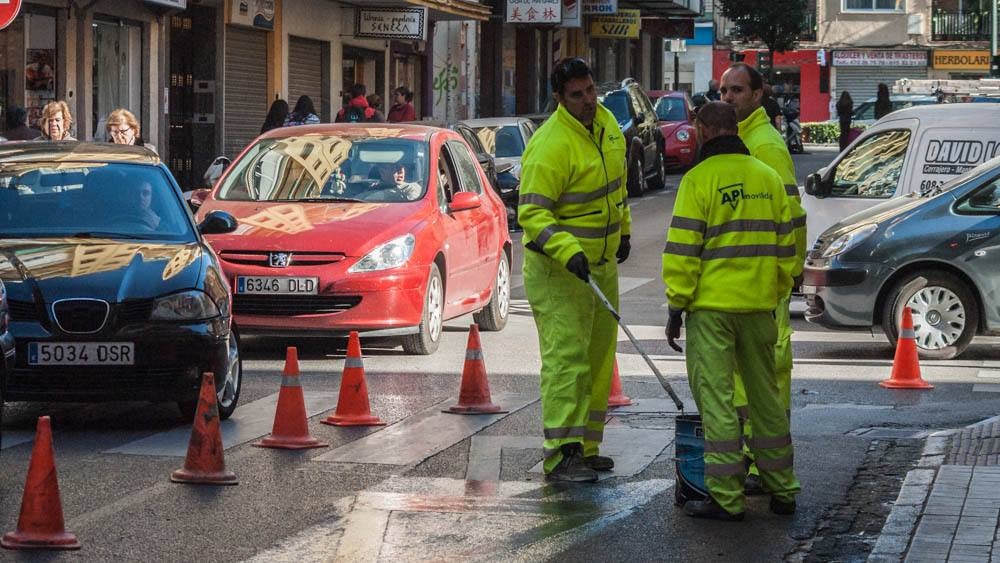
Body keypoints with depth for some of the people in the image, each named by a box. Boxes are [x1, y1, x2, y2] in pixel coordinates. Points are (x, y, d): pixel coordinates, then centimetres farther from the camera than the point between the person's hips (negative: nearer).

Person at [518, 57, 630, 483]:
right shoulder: (550, 145, -22)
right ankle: (561, 455, -11)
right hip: (558, 270, -9)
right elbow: (532, 212, -25)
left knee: (599, 359, 12)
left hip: (602, 264, 9)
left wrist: (622, 231, 27)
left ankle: (586, 447, 20)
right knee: (566, 359, -11)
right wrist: (568, 252, -36)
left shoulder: (607, 124, 5)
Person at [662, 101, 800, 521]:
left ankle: (726, 498, -3)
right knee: (765, 396, 15)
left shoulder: (699, 179, -9)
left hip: (711, 307, -6)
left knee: (716, 400, -2)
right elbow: (785, 246, 13)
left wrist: (676, 305, -5)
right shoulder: (768, 178, 9)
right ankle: (781, 491, 21)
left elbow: (683, 250, -11)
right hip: (758, 306, 6)